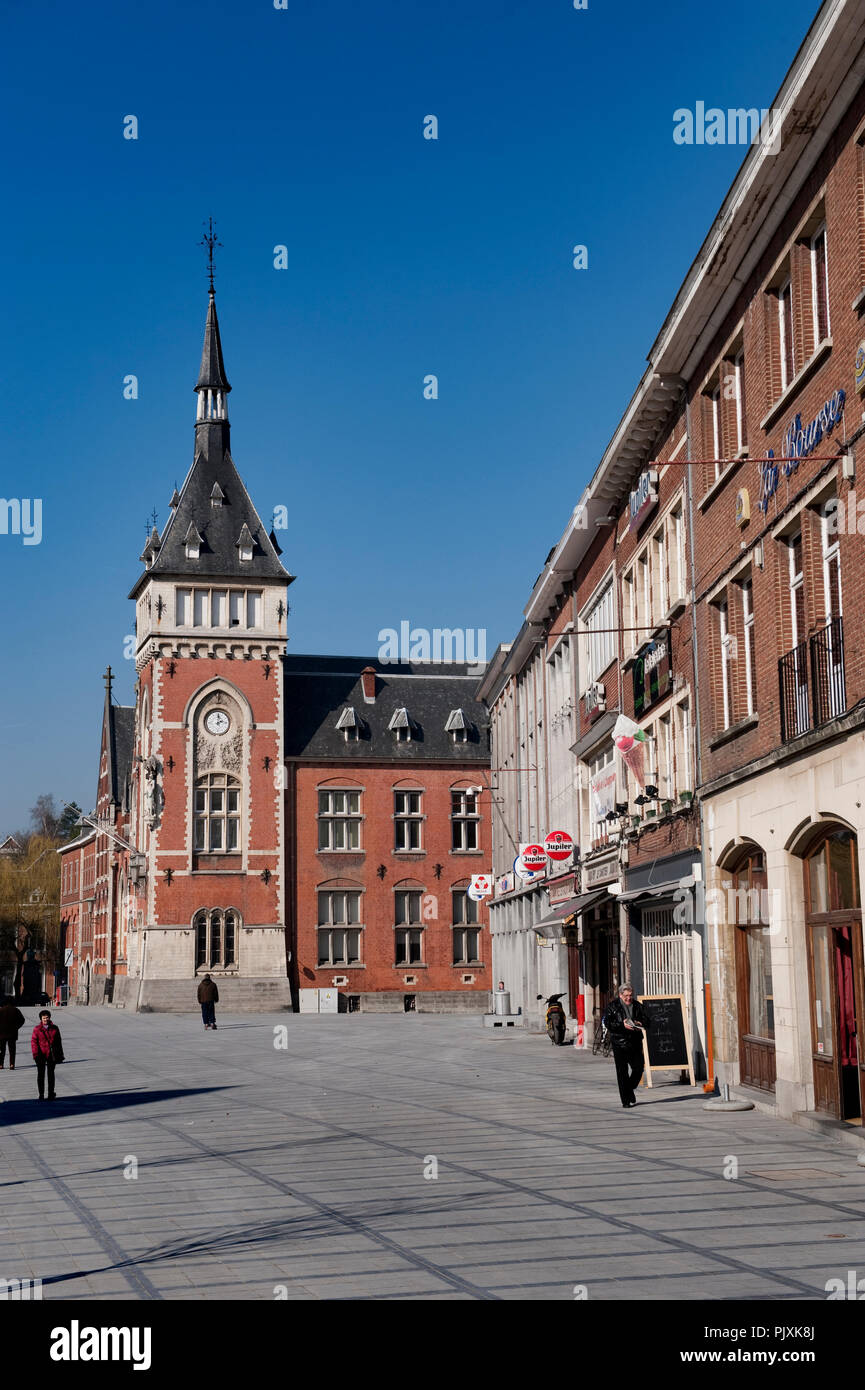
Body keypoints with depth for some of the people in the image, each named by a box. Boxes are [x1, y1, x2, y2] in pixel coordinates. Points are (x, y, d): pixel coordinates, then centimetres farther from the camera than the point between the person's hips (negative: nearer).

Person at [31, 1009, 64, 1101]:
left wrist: (60, 1055, 9)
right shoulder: (37, 1029, -3)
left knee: (51, 1074, 9)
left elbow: (58, 1042, 9)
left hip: (52, 1055, 2)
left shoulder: (54, 1028, 4)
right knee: (41, 1074, 5)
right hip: (41, 1055, -2)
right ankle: (41, 1094, 13)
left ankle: (51, 1094, 17)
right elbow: (33, 1042, -6)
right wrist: (35, 1054, -18)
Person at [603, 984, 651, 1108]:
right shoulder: (612, 1007, 0)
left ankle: (630, 1089, 29)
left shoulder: (638, 1006, 11)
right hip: (619, 1044, -3)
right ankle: (626, 1101, 3)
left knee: (638, 1068, 0)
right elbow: (607, 1023, -9)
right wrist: (622, 1025, -21)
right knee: (622, 1072, -2)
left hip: (635, 1042, 3)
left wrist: (640, 1023, -11)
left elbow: (646, 1021, 12)